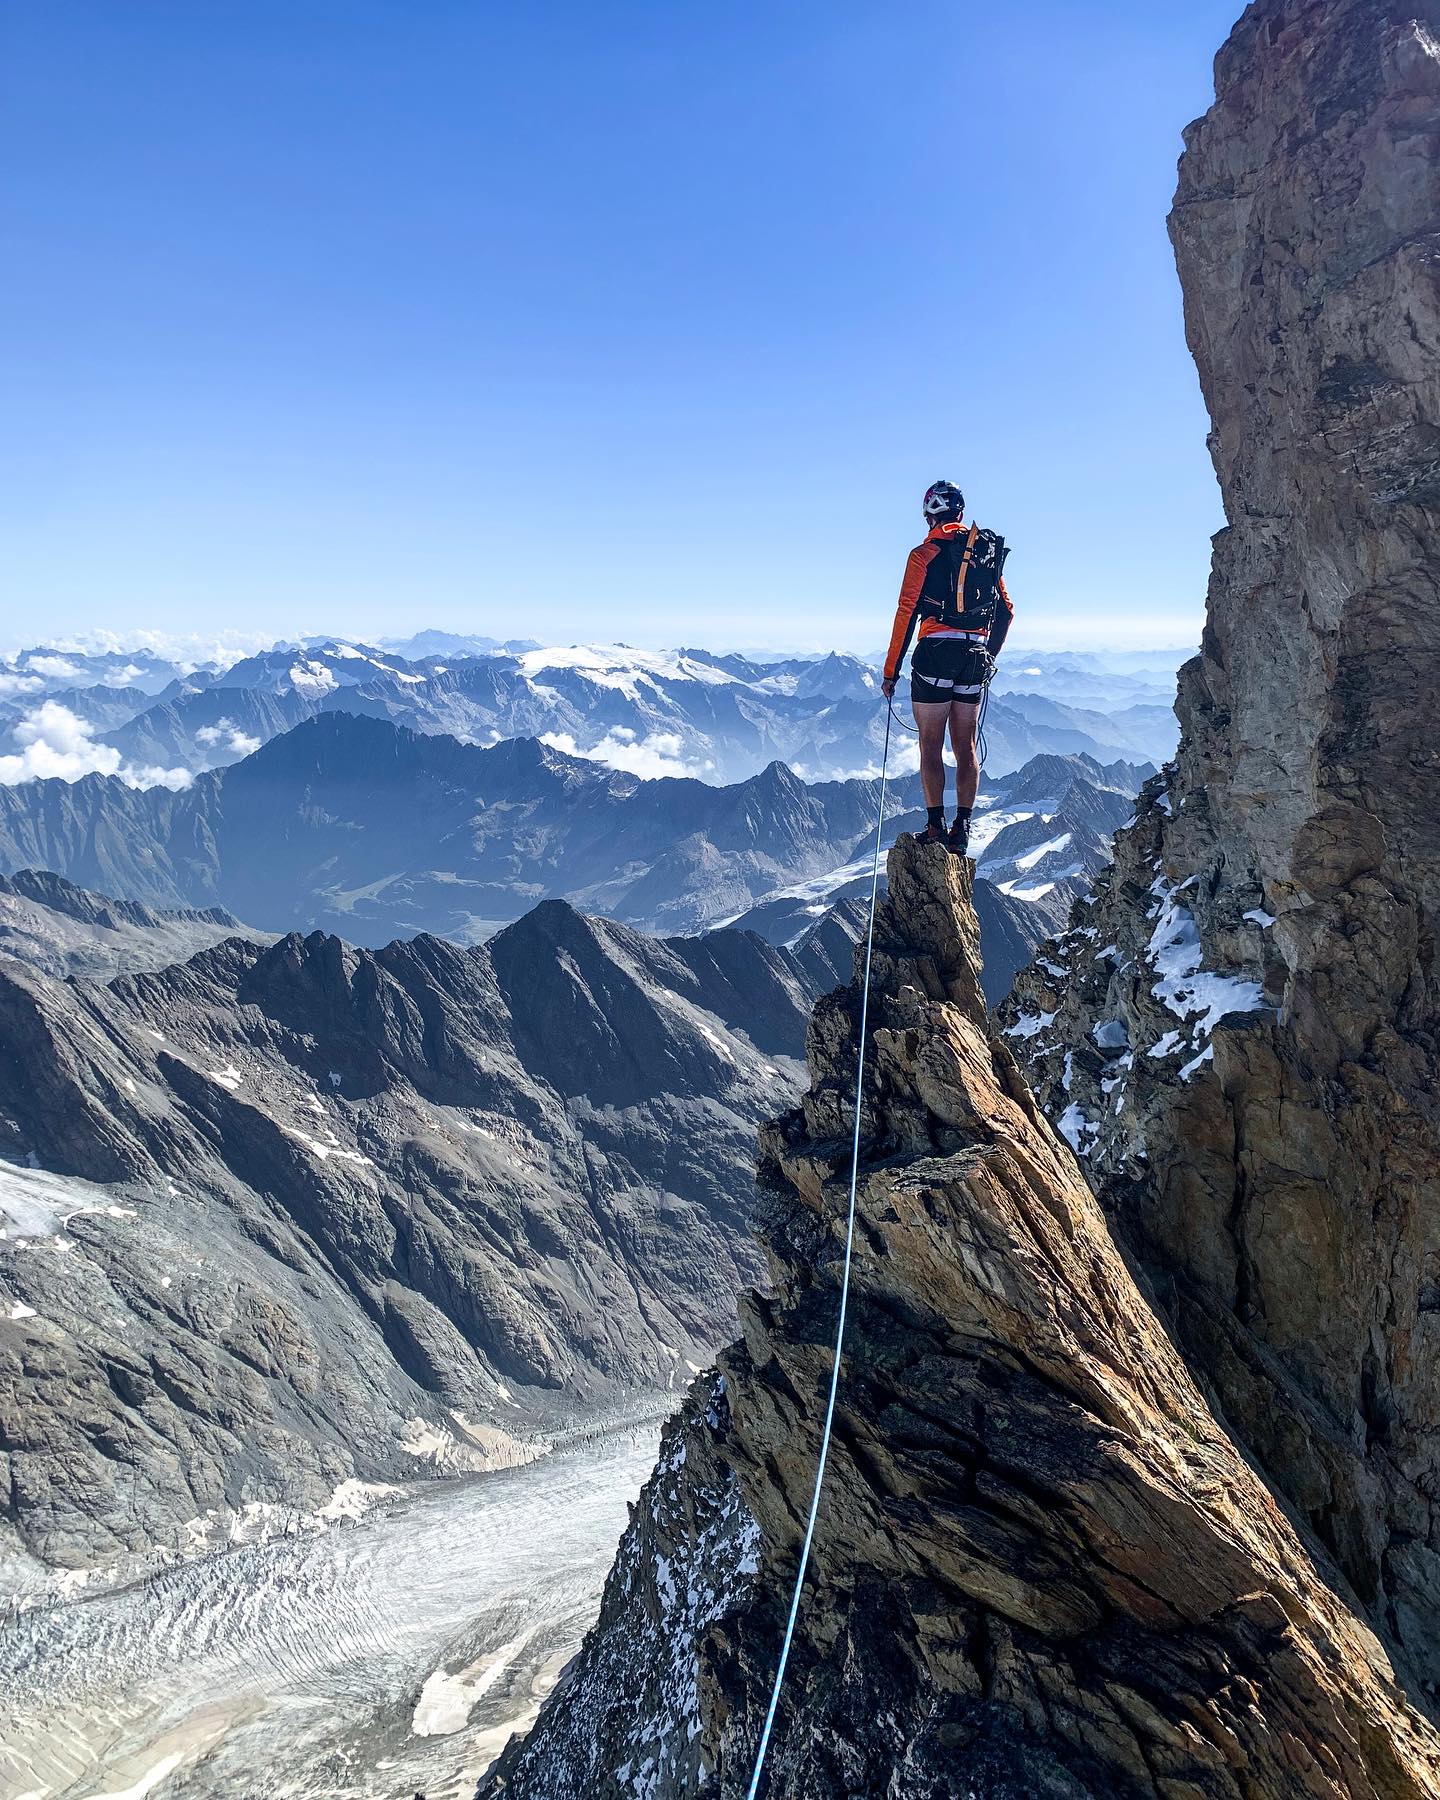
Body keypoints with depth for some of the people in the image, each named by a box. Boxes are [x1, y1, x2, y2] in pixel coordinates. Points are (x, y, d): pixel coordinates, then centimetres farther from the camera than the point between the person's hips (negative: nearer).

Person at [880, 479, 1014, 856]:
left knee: (931, 745, 0)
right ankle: (962, 828, 8)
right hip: (976, 658, 5)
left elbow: (906, 613, -8)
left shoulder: (925, 553, -4)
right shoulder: (989, 552, 12)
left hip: (935, 654, -5)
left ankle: (936, 825, -4)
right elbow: (1006, 611, 17)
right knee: (966, 746, 9)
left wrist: (890, 672, -4)